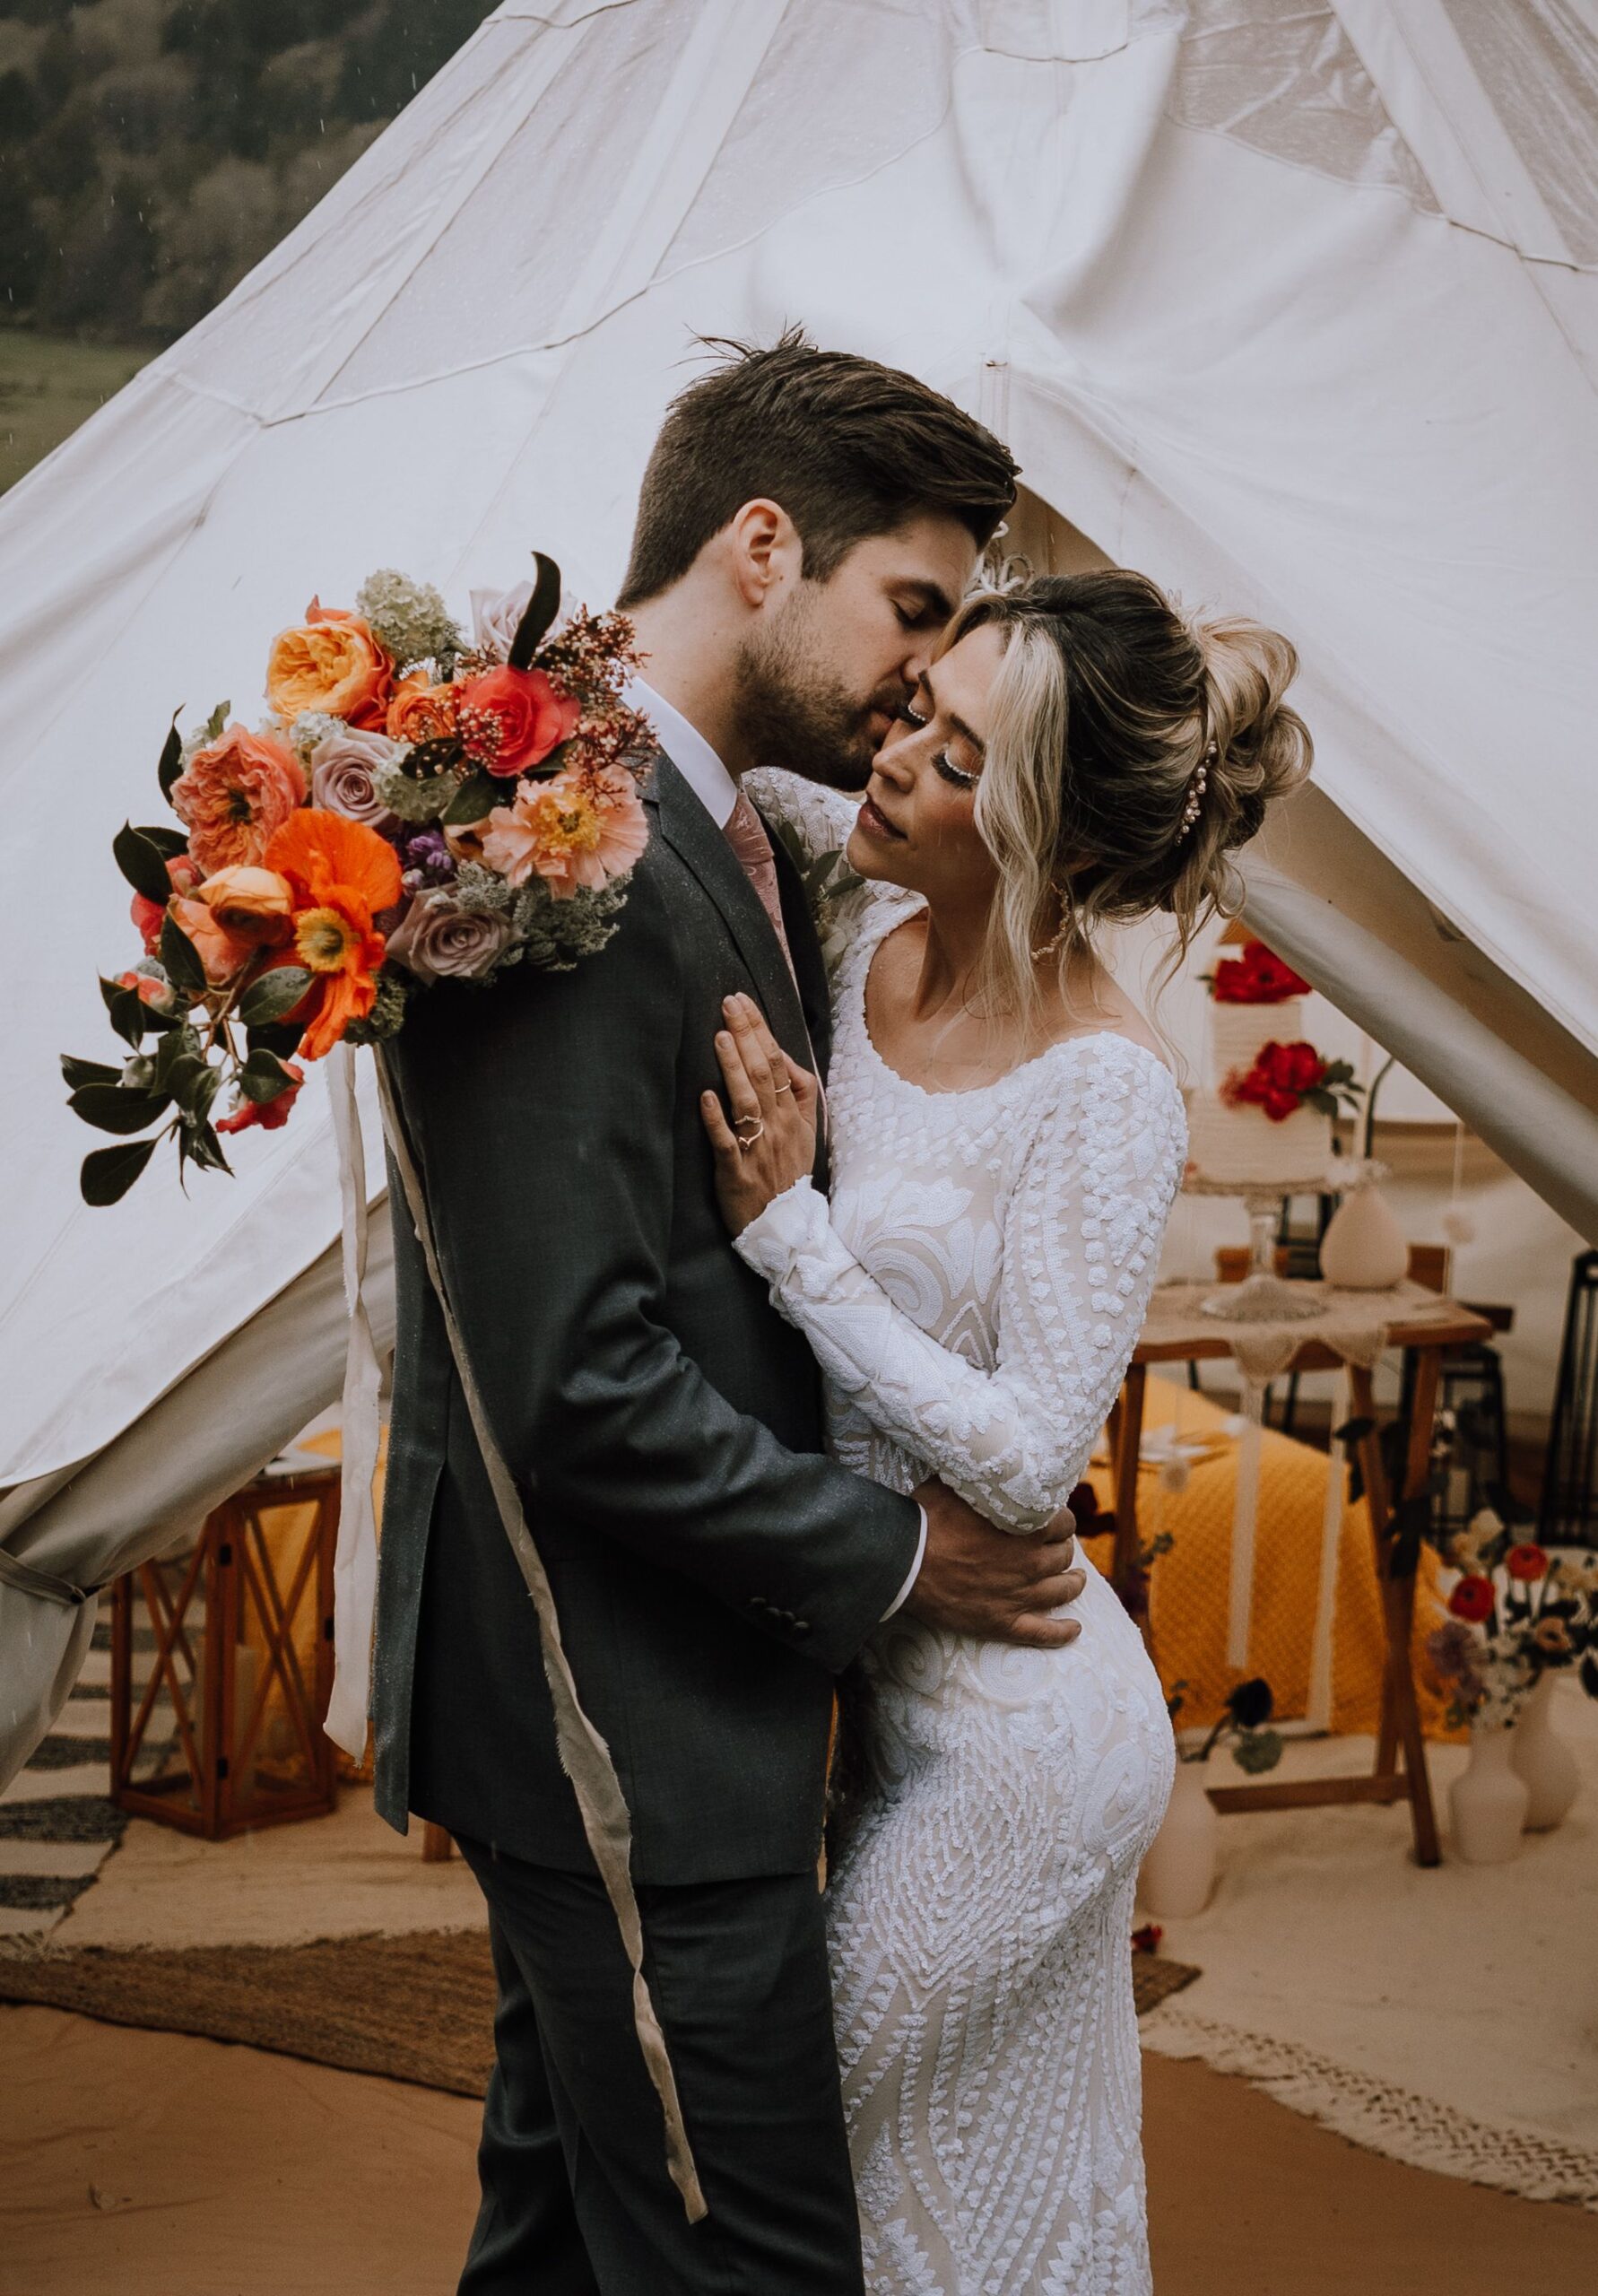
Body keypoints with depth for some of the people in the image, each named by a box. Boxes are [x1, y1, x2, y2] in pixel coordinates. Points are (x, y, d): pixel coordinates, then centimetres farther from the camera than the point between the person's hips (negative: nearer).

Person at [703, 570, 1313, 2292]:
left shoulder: (1105, 1094, -24)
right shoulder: (875, 929, -4)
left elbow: (1030, 1456, -24)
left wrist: (791, 1230, -27)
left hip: (1002, 1743, -7)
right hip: (900, 1689, 7)